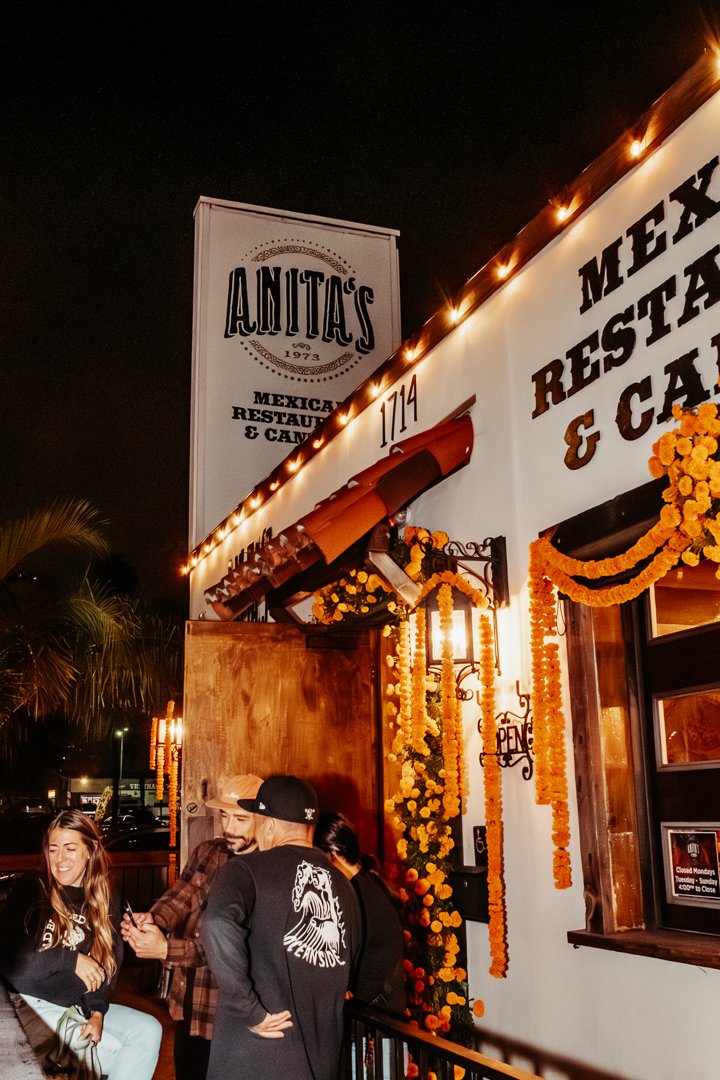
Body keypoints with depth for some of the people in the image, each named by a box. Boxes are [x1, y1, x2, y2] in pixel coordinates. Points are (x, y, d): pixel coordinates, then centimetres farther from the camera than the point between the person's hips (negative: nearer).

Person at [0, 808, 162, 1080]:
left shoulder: (105, 902, 6)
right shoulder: (31, 890, -8)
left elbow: (108, 966, 5)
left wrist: (97, 1012, -12)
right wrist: (70, 960, -17)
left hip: (79, 1007, 6)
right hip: (31, 1005, -5)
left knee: (149, 1030, -10)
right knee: (116, 1052, -20)